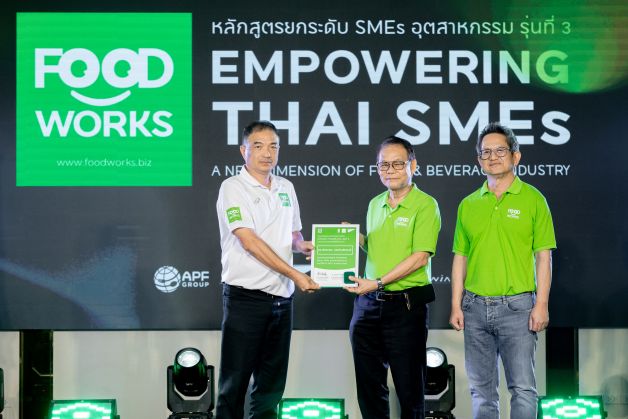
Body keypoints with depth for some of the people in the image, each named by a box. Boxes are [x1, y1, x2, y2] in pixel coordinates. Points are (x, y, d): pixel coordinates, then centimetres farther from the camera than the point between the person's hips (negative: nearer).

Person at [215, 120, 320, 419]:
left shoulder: (286, 188, 12)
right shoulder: (233, 188, -8)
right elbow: (250, 242, -17)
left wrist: (301, 245, -2)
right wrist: (295, 275, -19)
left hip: (282, 298, 6)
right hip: (245, 297, -6)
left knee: (272, 383, 12)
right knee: (235, 382, -1)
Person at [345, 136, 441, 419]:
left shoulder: (425, 205, -7)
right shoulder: (375, 205, 14)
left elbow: (420, 257, -15)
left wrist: (378, 283, -19)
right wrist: (357, 238, 3)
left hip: (405, 305, -6)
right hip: (368, 303, 6)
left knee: (409, 386, 4)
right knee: (369, 384, 11)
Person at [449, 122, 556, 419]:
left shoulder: (532, 199, 0)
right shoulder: (468, 205, 10)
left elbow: (543, 255, -2)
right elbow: (460, 257, 12)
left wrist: (541, 304, -10)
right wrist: (456, 305, 4)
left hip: (517, 305, -3)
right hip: (475, 306, 4)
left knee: (523, 387, -4)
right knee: (481, 390, 9)